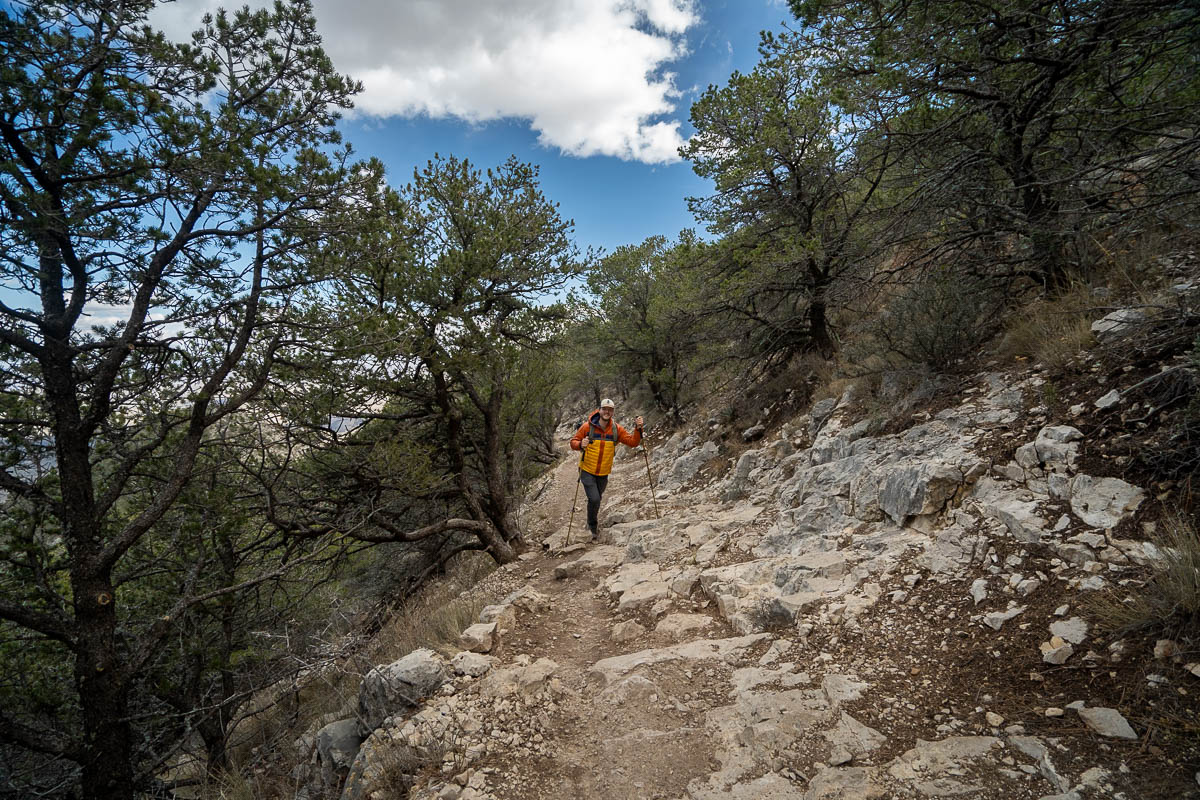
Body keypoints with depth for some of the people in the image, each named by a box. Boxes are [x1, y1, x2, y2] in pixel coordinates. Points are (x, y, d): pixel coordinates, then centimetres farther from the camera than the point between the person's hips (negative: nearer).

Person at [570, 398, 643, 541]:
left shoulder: (616, 429, -3)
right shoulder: (587, 427, -12)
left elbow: (633, 442, -3)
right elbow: (573, 442, -5)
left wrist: (638, 429, -20)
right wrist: (580, 444, -27)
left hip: (603, 474, 3)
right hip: (587, 471, -3)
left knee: (597, 499, 18)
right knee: (594, 499, -17)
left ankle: (593, 522, 47)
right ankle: (592, 527, 8)